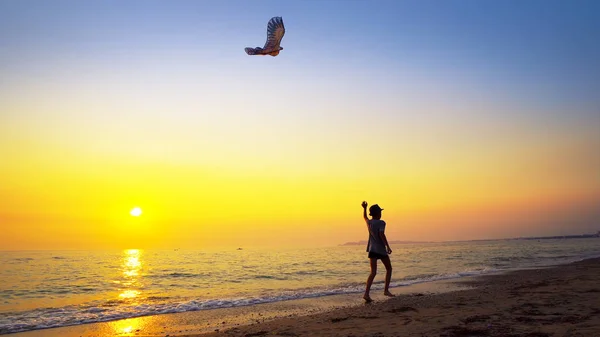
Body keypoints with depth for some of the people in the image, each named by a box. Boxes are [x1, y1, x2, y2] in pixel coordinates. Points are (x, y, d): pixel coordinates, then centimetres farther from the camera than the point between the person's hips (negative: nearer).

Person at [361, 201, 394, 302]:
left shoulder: (369, 222, 9)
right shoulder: (381, 223, -9)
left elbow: (365, 217, 33)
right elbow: (381, 234, -23)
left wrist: (364, 208, 32)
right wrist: (388, 246, -24)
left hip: (372, 249, 5)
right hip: (381, 249, -5)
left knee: (373, 272, -2)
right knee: (389, 269, 17)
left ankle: (367, 293, -18)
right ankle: (386, 290, 16)